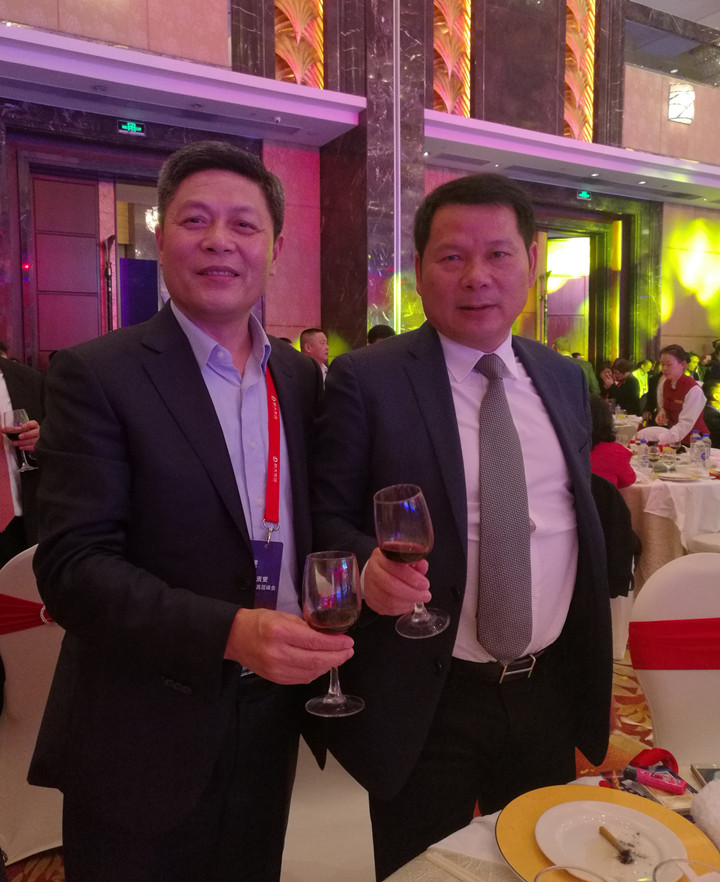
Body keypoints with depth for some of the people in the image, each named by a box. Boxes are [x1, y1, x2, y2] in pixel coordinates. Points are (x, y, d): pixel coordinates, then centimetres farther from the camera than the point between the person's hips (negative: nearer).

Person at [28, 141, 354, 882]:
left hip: (270, 723, 5)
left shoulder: (303, 377, 4)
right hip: (144, 741, -4)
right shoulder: (96, 375, -12)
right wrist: (229, 633, -28)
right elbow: (72, 567, -18)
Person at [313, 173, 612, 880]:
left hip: (551, 691, 5)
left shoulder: (564, 378, 5)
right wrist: (369, 565, -30)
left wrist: (589, 668, 11)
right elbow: (328, 518, -8)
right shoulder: (365, 380, -11)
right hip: (425, 703, -4)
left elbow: (586, 512, 12)